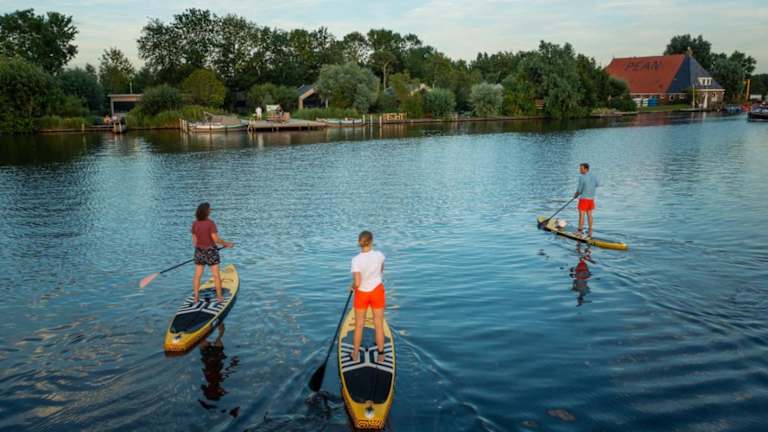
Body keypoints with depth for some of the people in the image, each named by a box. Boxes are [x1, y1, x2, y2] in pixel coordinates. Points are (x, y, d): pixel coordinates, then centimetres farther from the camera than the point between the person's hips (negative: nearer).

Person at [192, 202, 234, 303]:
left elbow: (194, 241, 1)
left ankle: (196, 297, 13)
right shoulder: (211, 223, -18)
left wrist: (197, 250, 17)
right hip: (211, 251, -4)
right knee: (216, 275, 7)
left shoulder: (194, 224, -4)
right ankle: (219, 297, 13)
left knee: (197, 275, 11)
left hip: (199, 251, 4)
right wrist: (227, 244, -3)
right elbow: (216, 239, -18)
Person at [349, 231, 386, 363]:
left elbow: (357, 283, -27)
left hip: (362, 293, -1)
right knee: (379, 325, 12)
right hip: (377, 292, 1)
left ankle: (356, 354, 30)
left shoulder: (356, 260, -23)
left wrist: (352, 286, -5)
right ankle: (380, 355, 22)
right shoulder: (379, 255, -14)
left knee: (359, 325, 17)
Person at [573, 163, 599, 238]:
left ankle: (580, 231, -3)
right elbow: (597, 185, 20)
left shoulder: (582, 178, -17)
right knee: (589, 215, 11)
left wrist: (575, 195, 5)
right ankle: (590, 232, 15)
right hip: (591, 198, 7)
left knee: (581, 215, -3)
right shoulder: (593, 176, 4)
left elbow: (579, 190, -13)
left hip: (584, 198, -7)